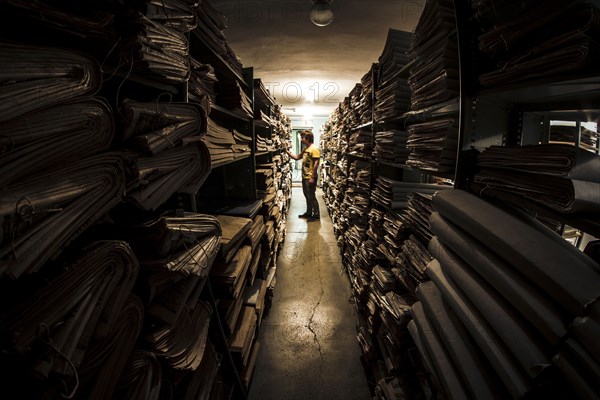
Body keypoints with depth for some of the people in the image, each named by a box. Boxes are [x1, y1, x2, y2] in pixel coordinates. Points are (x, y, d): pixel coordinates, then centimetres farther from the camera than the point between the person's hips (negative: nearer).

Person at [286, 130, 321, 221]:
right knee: (307, 195, 18)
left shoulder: (314, 149, -17)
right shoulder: (305, 149, 12)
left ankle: (316, 215, 9)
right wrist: (288, 152, 9)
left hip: (310, 178, -9)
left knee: (311, 196, -2)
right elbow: (296, 157, 21)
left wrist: (312, 177, -23)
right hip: (304, 177, 9)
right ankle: (309, 213, 30)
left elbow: (316, 164, -21)